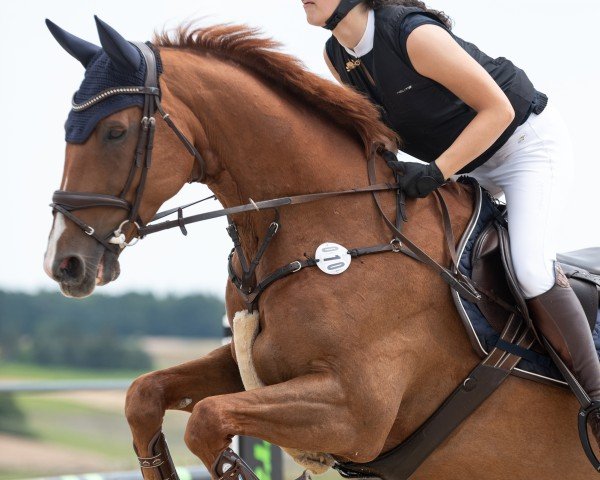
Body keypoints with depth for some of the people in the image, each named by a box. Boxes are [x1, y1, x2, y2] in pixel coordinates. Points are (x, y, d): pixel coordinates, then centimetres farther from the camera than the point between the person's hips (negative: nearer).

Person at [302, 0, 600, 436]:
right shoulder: (337, 56, -7)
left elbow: (497, 108, -27)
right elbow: (376, 120, 11)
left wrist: (437, 172, -32)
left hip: (531, 142, -8)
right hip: (474, 162, 9)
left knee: (531, 267, -23)